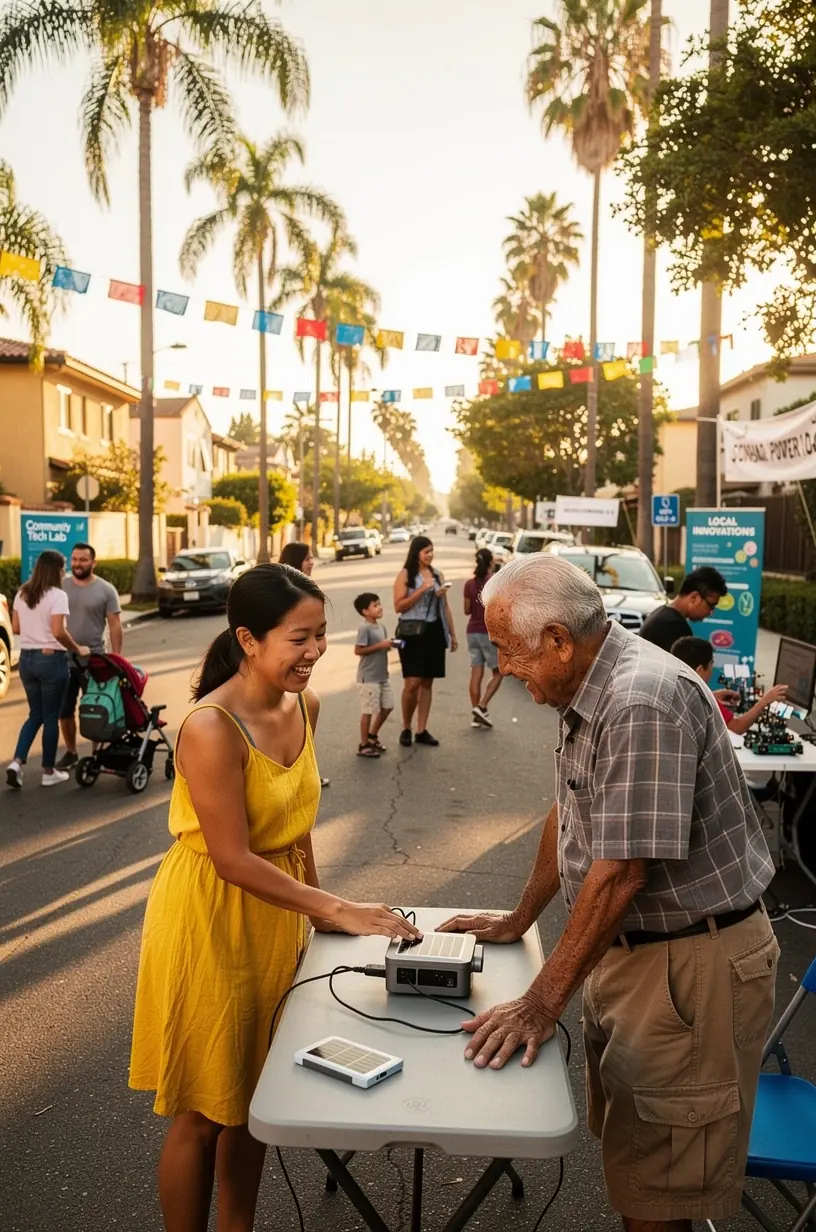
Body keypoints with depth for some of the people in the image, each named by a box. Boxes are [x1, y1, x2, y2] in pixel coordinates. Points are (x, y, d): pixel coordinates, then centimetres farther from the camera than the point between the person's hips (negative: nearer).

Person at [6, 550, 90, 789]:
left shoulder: (22, 593, 7)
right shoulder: (57, 595, -14)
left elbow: (16, 628, 11)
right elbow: (58, 632, -22)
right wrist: (77, 649, -9)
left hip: (26, 658, 6)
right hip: (51, 659, -6)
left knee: (35, 714, 18)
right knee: (50, 717, 5)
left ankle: (17, 762, 2)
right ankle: (49, 772, 15)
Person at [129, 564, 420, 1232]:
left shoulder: (304, 704, -3)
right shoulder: (211, 727, -27)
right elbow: (233, 859, -24)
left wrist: (316, 902, 9)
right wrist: (337, 910, -23)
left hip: (276, 913, 7)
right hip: (209, 920, -7)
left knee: (253, 1100, 21)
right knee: (203, 1113, 11)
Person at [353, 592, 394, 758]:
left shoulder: (381, 625, 8)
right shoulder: (364, 628, -18)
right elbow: (358, 650, -22)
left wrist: (389, 644, -4)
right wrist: (380, 645, -22)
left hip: (382, 675, 9)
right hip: (368, 677, -9)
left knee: (387, 706, 15)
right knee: (369, 710, -1)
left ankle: (372, 736, 32)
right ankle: (363, 745, 12)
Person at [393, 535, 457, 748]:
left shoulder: (437, 575, 13)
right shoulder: (405, 574, -2)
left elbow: (445, 607, 16)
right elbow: (398, 606, -10)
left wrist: (452, 634, 15)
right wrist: (421, 590, -17)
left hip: (434, 633, 5)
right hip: (413, 633, -5)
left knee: (427, 683, 6)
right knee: (412, 683, -9)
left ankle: (421, 730, 13)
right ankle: (406, 728, 9)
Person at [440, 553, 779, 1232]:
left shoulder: (644, 701, -27)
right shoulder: (590, 688, 4)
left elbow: (621, 871, -28)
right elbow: (569, 814, 15)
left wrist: (543, 1003, -21)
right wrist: (519, 920, 19)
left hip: (690, 964, -9)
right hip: (624, 946, 9)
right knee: (623, 1146, 23)